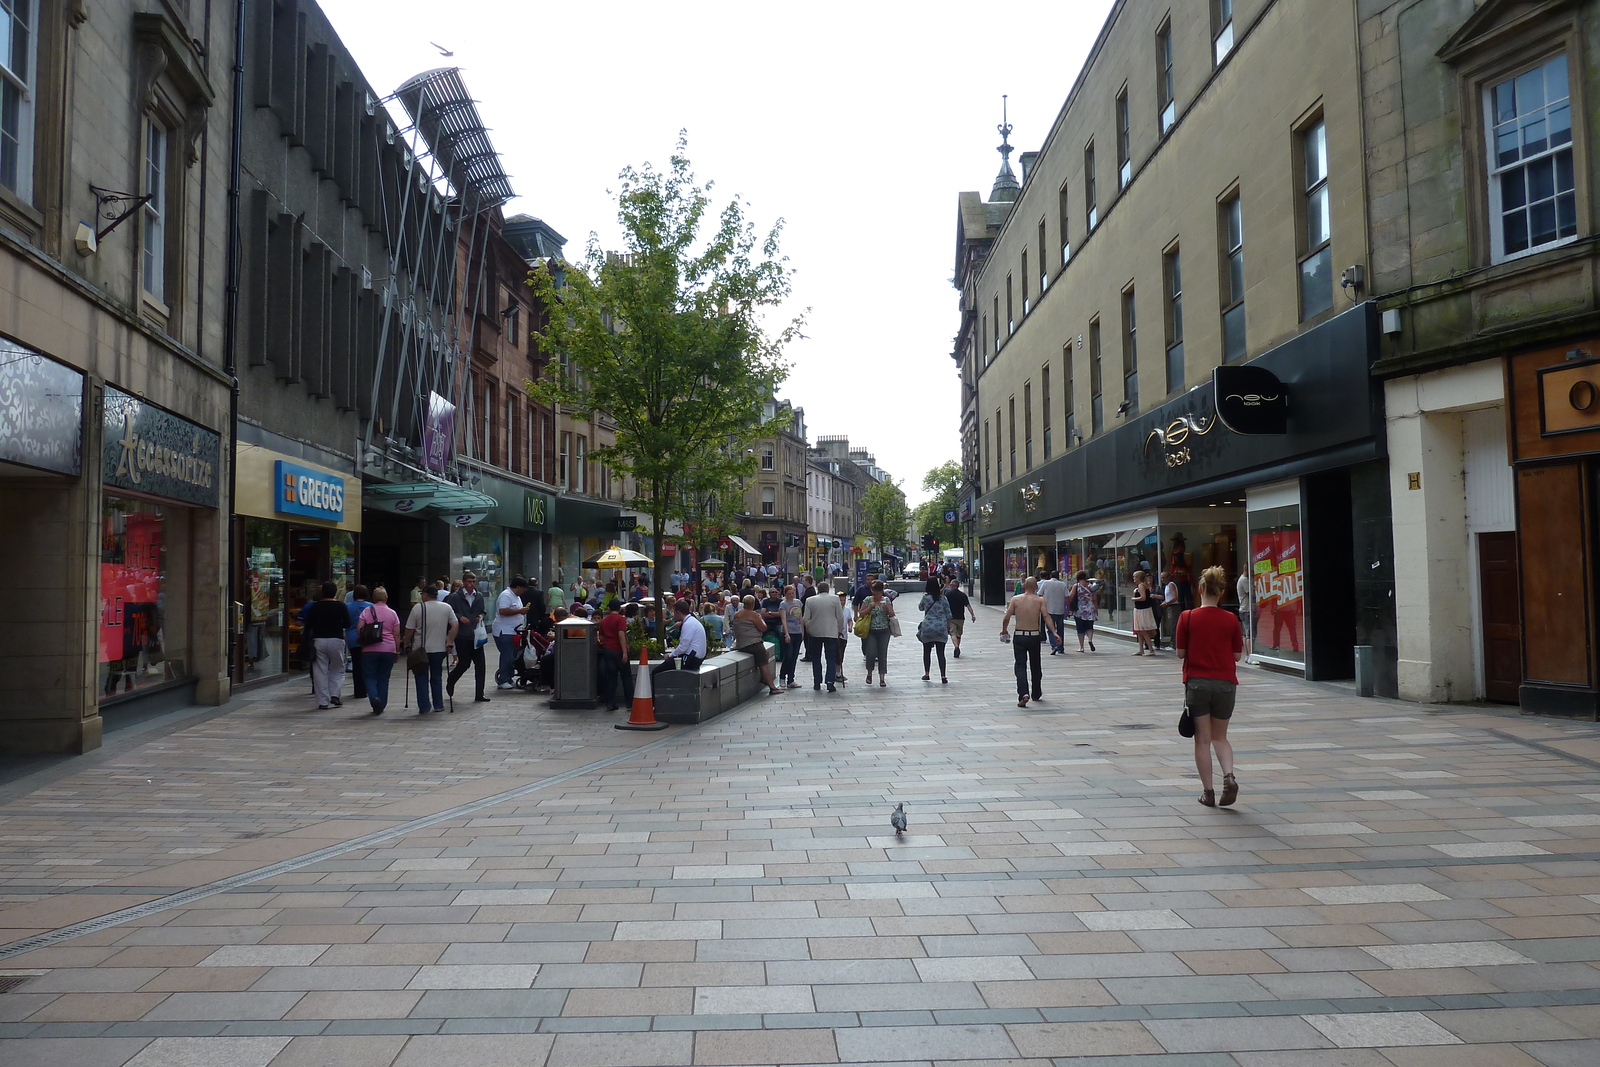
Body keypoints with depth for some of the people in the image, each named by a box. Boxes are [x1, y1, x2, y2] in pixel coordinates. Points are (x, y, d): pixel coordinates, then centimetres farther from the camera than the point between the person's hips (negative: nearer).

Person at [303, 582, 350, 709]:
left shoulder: (315, 606, 2)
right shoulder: (341, 606, -3)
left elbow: (308, 625, 1)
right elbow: (347, 624, -1)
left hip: (319, 640, 1)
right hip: (336, 640, -1)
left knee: (320, 672, 5)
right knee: (337, 670, 14)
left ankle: (323, 702, 3)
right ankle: (334, 695, -3)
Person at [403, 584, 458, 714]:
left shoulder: (418, 608, -7)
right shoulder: (446, 607, 2)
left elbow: (409, 629, -5)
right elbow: (455, 625, -1)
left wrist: (407, 644, 8)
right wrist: (450, 642, 3)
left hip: (420, 650, -3)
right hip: (439, 649, 3)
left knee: (422, 679, 5)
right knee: (437, 678, 15)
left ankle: (424, 707, 2)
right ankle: (438, 705, 18)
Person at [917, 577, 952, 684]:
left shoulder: (925, 597, -5)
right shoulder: (943, 598, 0)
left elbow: (920, 607, 14)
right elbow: (948, 615, 3)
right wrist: (948, 628, 12)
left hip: (928, 627, -1)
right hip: (941, 628, 1)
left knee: (927, 651, 14)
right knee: (941, 653, 2)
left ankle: (926, 674, 20)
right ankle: (943, 676, -4)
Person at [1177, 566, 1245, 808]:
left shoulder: (1187, 617, -7)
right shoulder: (1231, 619, -2)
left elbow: (1180, 652, -3)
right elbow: (1237, 655, 3)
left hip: (1197, 682, -2)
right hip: (1226, 683, 2)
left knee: (1202, 739, 6)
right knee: (1220, 736, 17)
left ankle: (1208, 791, 9)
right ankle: (1229, 776, -5)